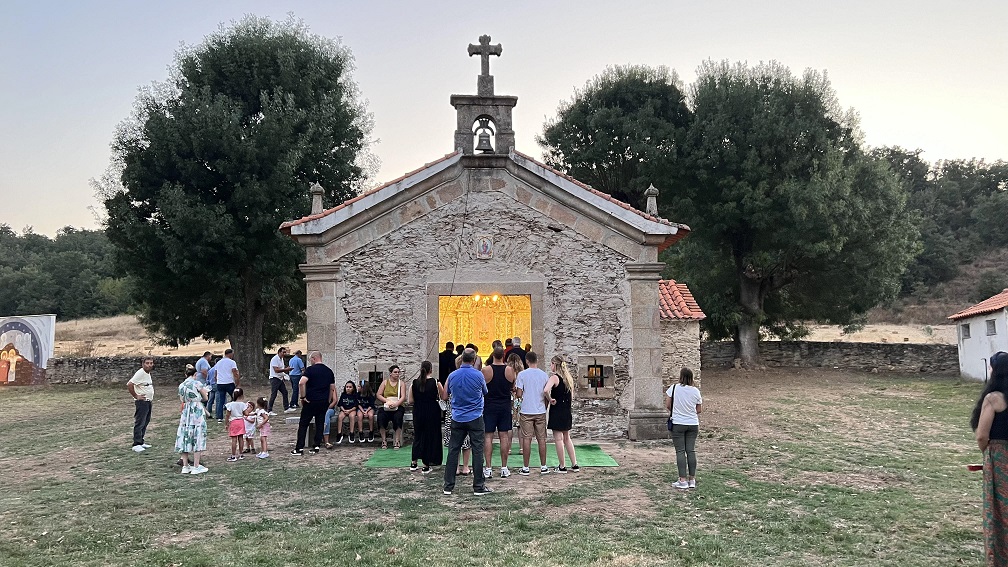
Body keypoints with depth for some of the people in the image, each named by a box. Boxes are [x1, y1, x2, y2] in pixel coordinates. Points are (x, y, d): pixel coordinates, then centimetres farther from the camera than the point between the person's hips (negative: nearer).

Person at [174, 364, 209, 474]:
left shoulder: (181, 386, 6)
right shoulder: (197, 383, -9)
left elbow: (182, 401, 12)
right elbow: (205, 398, 0)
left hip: (185, 413, 5)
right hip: (197, 412, -5)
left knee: (185, 438, 9)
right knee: (197, 438, 0)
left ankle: (185, 466, 14)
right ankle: (196, 467, 1)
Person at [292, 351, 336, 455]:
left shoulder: (310, 369, -9)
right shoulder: (329, 371, 9)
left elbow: (302, 383, -23)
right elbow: (332, 388, 12)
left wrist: (303, 397, -14)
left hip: (311, 401, -5)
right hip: (324, 402, 5)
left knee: (303, 424, 4)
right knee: (320, 424, 11)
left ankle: (299, 448, 4)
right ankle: (316, 446, 9)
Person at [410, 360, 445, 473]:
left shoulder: (414, 383, -3)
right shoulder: (435, 383, -11)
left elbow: (411, 400, 0)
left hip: (418, 412, 3)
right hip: (432, 412, -3)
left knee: (418, 435, 18)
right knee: (430, 436, 7)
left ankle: (414, 462, 22)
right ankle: (426, 465, 10)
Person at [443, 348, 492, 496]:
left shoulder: (452, 376, -1)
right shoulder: (478, 375, -10)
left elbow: (444, 397, 9)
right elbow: (485, 393, 7)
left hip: (457, 418, 3)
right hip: (475, 418, -3)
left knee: (453, 450, 7)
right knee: (477, 451, 2)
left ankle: (448, 486, 10)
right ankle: (478, 486, 5)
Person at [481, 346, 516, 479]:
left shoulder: (486, 370, -9)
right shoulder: (509, 370, -4)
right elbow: (514, 388, 4)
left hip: (489, 406, -2)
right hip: (505, 406, 2)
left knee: (488, 436, 3)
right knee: (504, 436, 6)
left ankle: (488, 468, 2)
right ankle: (504, 468, 9)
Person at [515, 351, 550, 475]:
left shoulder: (522, 374, -7)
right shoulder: (544, 375, 2)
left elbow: (519, 394, -10)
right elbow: (547, 394, 6)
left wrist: (515, 389, 11)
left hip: (526, 411, -3)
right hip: (540, 411, 3)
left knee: (527, 439, 1)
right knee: (541, 439, 8)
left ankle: (525, 467, 5)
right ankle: (543, 467, 13)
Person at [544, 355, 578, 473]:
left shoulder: (554, 377, -14)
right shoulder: (568, 378, 9)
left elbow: (546, 390, -32)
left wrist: (550, 400, -16)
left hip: (557, 412, -7)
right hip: (567, 412, 7)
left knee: (558, 439, 2)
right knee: (567, 438, 18)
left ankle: (562, 466, 8)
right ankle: (574, 464, 19)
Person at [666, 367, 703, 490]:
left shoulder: (673, 388, -10)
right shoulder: (695, 391, -2)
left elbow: (667, 405, -5)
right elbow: (699, 409, 4)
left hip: (678, 424, -3)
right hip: (693, 424, 3)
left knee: (680, 451, 1)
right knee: (691, 451, 9)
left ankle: (683, 480, 0)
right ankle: (692, 480, 13)